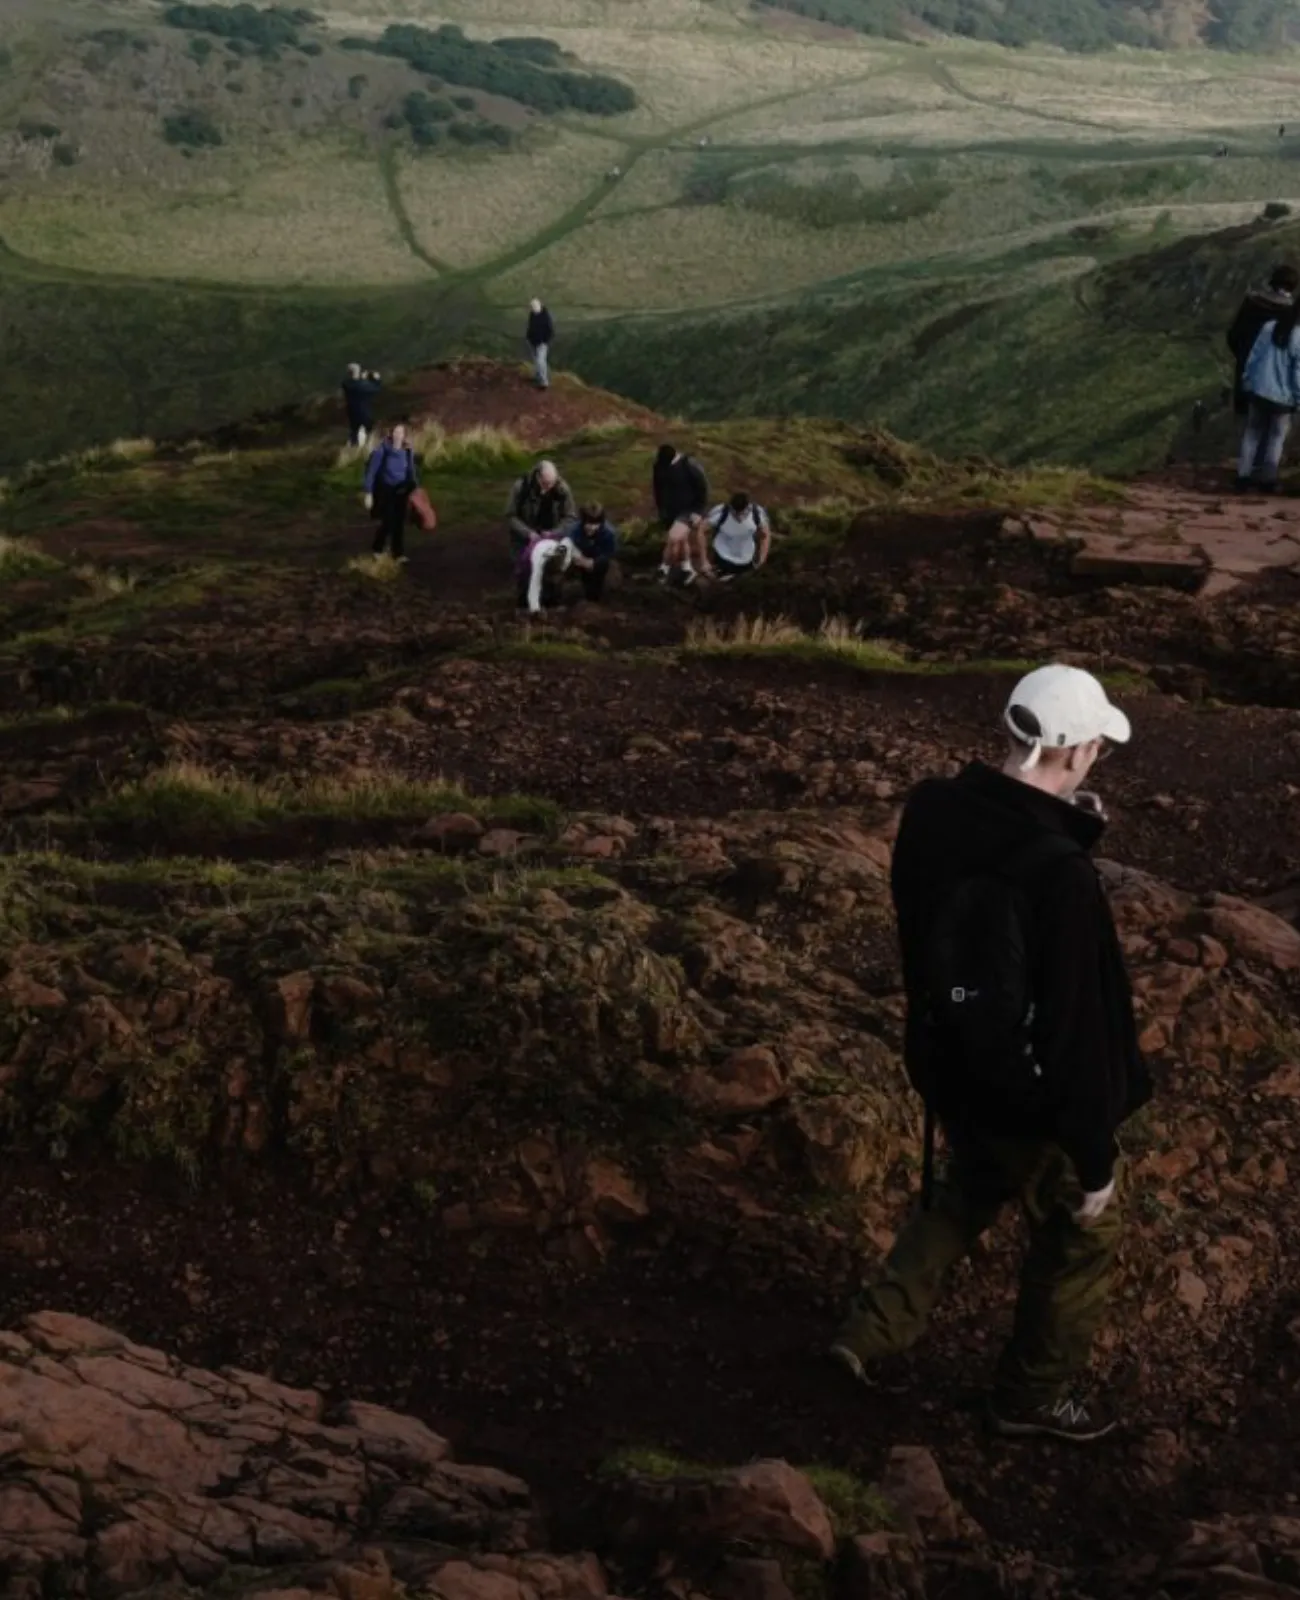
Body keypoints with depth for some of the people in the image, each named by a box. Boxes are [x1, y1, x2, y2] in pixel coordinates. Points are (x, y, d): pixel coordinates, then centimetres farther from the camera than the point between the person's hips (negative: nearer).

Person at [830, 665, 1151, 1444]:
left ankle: (872, 1335, 35)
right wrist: (1095, 1156, -15)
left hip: (951, 1066, 7)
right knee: (1083, 1238, 19)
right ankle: (1035, 1396, 36)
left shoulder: (933, 811, -11)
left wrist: (1067, 832, -6)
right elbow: (1076, 1027, -26)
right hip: (1031, 1095, -6)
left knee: (967, 1194, 33)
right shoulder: (1059, 873, -33)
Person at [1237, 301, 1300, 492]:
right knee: (1276, 437, 11)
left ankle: (1244, 475, 14)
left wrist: (1247, 381, 12)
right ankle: (1267, 480, 13)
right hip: (1282, 397, -4)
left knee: (1252, 433, 14)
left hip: (1258, 391, 4)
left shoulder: (1269, 327, -3)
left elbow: (1253, 357, 2)